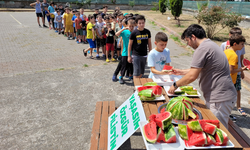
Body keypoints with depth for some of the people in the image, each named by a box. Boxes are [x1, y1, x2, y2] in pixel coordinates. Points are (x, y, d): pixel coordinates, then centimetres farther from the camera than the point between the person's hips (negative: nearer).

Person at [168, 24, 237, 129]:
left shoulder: (202, 49, -17)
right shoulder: (210, 44, 16)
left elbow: (192, 76, -19)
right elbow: (198, 69, 25)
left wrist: (175, 85, -5)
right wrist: (181, 72, 28)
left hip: (220, 100, -10)